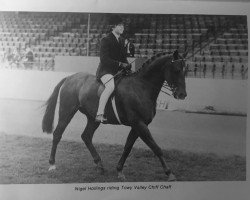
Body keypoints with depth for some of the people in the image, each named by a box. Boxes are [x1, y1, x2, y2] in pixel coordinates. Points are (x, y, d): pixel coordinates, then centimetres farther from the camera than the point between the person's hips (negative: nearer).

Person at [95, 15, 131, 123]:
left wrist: (128, 66, 1)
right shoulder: (106, 40, -8)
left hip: (118, 70, 8)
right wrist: (120, 64, -23)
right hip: (105, 70, -8)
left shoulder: (121, 40, 16)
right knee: (111, 86, -34)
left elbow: (123, 57, 21)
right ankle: (99, 115, -36)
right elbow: (104, 59, -17)